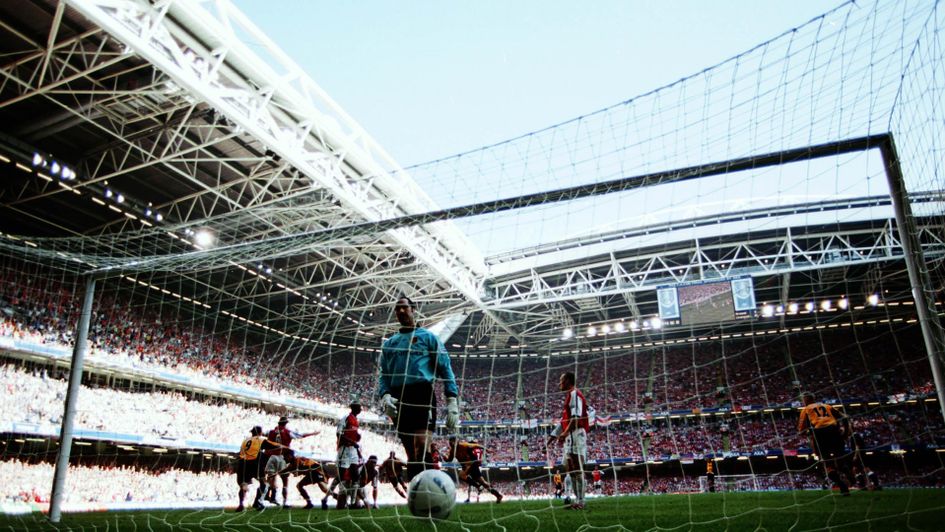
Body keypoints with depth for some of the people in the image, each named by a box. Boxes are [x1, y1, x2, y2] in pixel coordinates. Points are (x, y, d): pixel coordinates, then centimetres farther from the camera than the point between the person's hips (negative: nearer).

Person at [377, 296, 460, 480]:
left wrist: (452, 401, -7)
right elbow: (383, 375, 17)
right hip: (398, 401, 5)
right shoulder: (389, 343, 23)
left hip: (422, 395, -4)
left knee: (421, 447, -20)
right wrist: (385, 396, -4)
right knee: (411, 454, 6)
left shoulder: (427, 337, 11)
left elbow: (445, 369, 4)